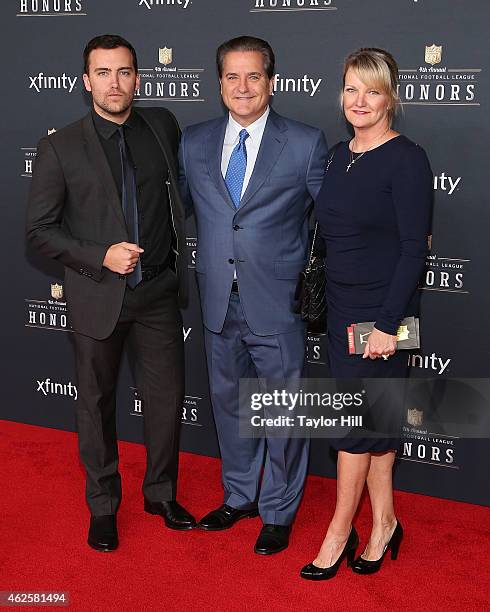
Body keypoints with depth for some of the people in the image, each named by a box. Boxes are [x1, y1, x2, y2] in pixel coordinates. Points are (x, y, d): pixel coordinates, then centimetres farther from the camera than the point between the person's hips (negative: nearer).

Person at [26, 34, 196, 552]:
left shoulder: (162, 126, 3)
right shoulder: (61, 148, -7)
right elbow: (39, 229, -6)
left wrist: (177, 261, 12)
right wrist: (100, 256, -19)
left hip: (158, 293, 3)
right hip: (98, 296, -2)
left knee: (167, 397, 10)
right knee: (96, 402, 11)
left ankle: (161, 493, 32)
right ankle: (103, 505, 29)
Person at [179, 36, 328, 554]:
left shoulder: (306, 144, -6)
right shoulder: (194, 143, 5)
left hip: (278, 303, -4)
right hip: (218, 302, 4)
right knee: (228, 402, 18)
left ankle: (278, 513, 27)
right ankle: (239, 496, 39)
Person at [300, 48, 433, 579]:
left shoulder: (406, 159, -13)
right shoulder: (339, 155, 9)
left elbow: (414, 248, -16)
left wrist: (387, 323, -19)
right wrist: (320, 299, 11)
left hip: (380, 311, -7)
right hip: (341, 307, 7)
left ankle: (340, 532, 16)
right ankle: (383, 524, 26)